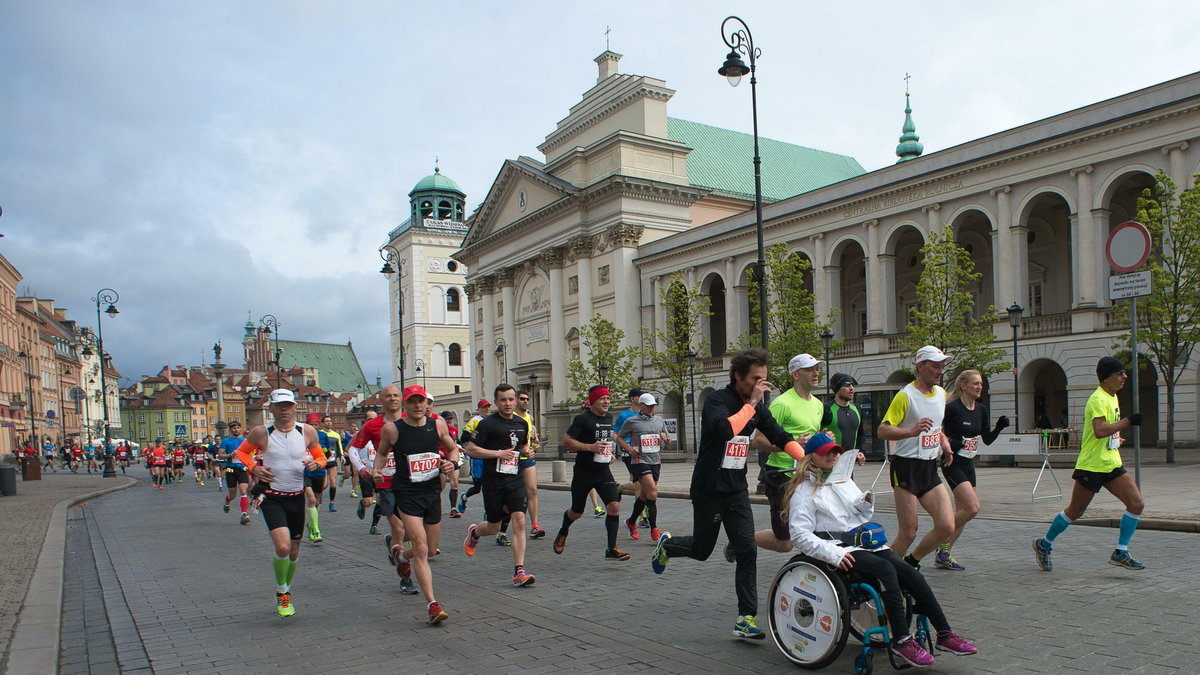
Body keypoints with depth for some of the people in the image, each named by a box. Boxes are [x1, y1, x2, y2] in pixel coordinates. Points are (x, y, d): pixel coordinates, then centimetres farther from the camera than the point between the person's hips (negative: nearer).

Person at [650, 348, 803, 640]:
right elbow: (725, 430, -35)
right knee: (701, 549, 9)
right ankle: (667, 545, 41)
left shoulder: (757, 408, 5)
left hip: (736, 490, 5)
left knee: (747, 550, -5)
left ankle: (746, 619, 1)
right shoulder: (718, 400, -16)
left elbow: (780, 437, 2)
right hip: (709, 490, -5)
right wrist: (751, 403, -29)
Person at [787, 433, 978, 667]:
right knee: (885, 569, -30)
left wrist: (867, 502, 6)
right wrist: (833, 554, -22)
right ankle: (901, 640, -27)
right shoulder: (805, 490, -1)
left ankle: (945, 634, -13)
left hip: (862, 540, 7)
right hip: (838, 549, -7)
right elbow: (800, 535, -11)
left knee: (912, 574, -15)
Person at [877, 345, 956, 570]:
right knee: (908, 533, -5)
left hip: (930, 468, 7)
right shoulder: (906, 395, -12)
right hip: (906, 468, -7)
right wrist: (912, 431, -33)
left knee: (946, 527, -2)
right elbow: (883, 430, -18)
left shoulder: (941, 393, 12)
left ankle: (911, 563, 20)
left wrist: (943, 440, 12)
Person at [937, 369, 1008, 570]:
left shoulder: (982, 410, 7)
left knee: (963, 512, 8)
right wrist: (949, 443, -23)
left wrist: (999, 427, -7)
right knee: (973, 508, -17)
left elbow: (987, 440, 10)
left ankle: (943, 556, 17)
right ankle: (942, 542, 3)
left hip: (969, 464, 8)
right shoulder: (952, 408, -14)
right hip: (953, 464, -8)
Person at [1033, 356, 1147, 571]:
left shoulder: (1112, 397, 13)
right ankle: (1043, 545, 20)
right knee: (1075, 511, 3)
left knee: (1137, 503, -4)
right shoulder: (1098, 399, -17)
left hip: (1112, 465, 9)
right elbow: (1099, 430, -30)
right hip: (1091, 466, -9)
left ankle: (1120, 553, 5)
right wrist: (1128, 421, -27)